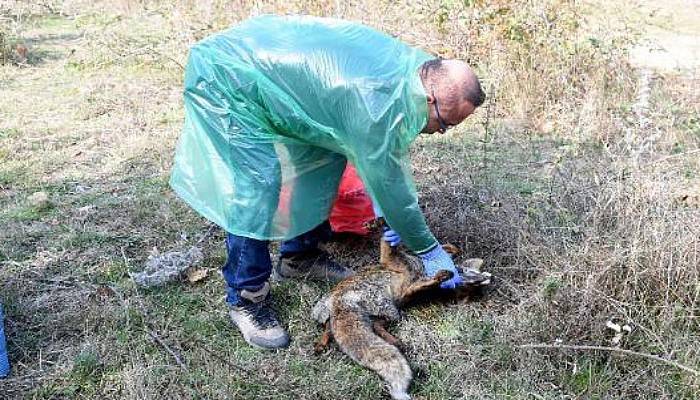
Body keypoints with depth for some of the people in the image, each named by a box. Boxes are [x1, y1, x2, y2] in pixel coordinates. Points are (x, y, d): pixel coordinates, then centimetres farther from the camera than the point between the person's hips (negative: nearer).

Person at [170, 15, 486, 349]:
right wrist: (431, 251, -10)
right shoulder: (376, 103, -32)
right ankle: (246, 298, 1)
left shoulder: (413, 65, -5)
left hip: (267, 59, 9)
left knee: (324, 154, 8)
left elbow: (387, 151, 8)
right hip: (226, 76, -9)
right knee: (256, 187, -17)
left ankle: (300, 254, 23)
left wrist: (385, 213, 7)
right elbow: (388, 182, -22)